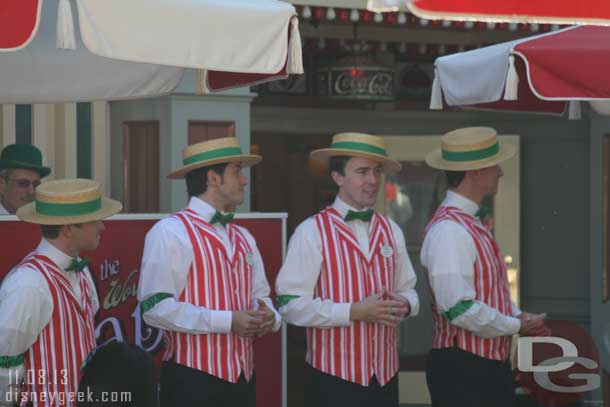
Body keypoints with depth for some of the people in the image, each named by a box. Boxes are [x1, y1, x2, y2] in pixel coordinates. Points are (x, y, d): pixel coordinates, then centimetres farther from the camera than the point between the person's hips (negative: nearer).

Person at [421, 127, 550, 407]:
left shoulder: (471, 225, 13)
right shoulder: (449, 231, -19)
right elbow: (460, 310, -24)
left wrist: (518, 315, 6)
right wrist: (518, 326, -12)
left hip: (491, 365, 10)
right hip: (461, 372, -10)